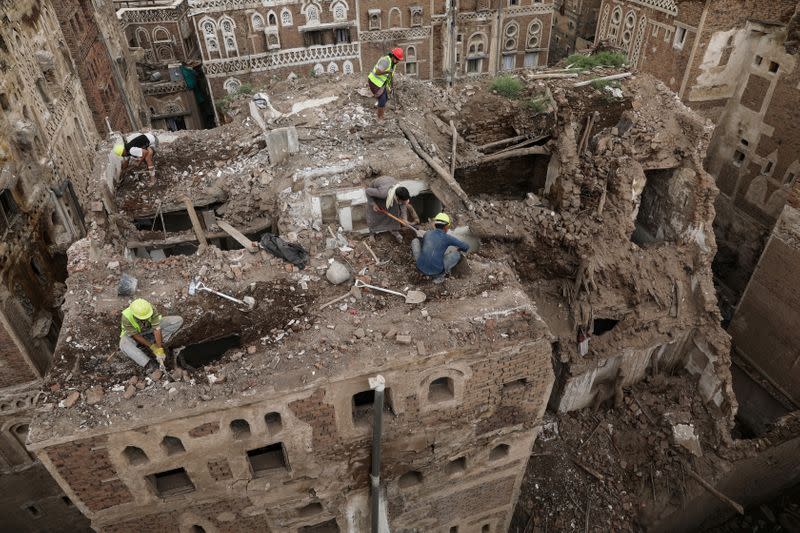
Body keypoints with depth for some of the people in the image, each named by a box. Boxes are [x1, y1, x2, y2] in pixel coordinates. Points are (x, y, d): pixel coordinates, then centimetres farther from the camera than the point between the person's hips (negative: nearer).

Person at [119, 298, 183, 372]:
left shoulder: (151, 309, -31)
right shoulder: (126, 317, -34)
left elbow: (157, 329, -31)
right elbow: (136, 336, -25)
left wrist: (159, 349, -35)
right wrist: (151, 346, -25)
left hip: (150, 329, 2)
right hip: (133, 334, -2)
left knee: (178, 320, -17)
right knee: (124, 345, -40)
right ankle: (148, 364, -38)